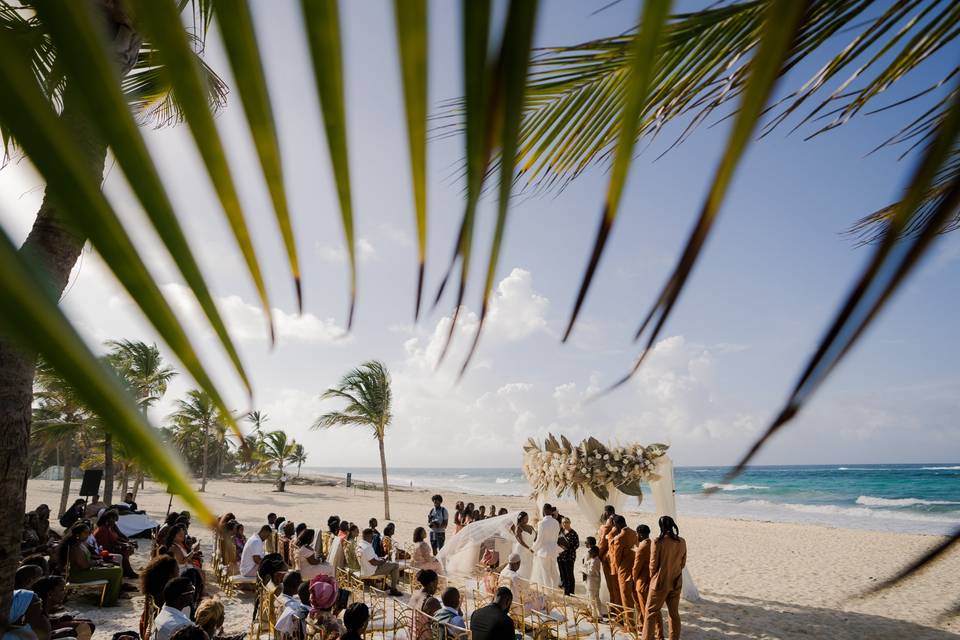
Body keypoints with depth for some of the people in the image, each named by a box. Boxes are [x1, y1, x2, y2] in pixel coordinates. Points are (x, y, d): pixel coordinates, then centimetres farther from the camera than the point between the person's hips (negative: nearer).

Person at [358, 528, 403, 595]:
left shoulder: (360, 545, 3)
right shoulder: (367, 547, -30)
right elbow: (374, 563, -28)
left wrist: (379, 558, 9)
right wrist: (382, 561, -10)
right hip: (372, 571, -11)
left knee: (389, 563, 27)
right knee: (395, 565, -5)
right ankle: (393, 589, 1)